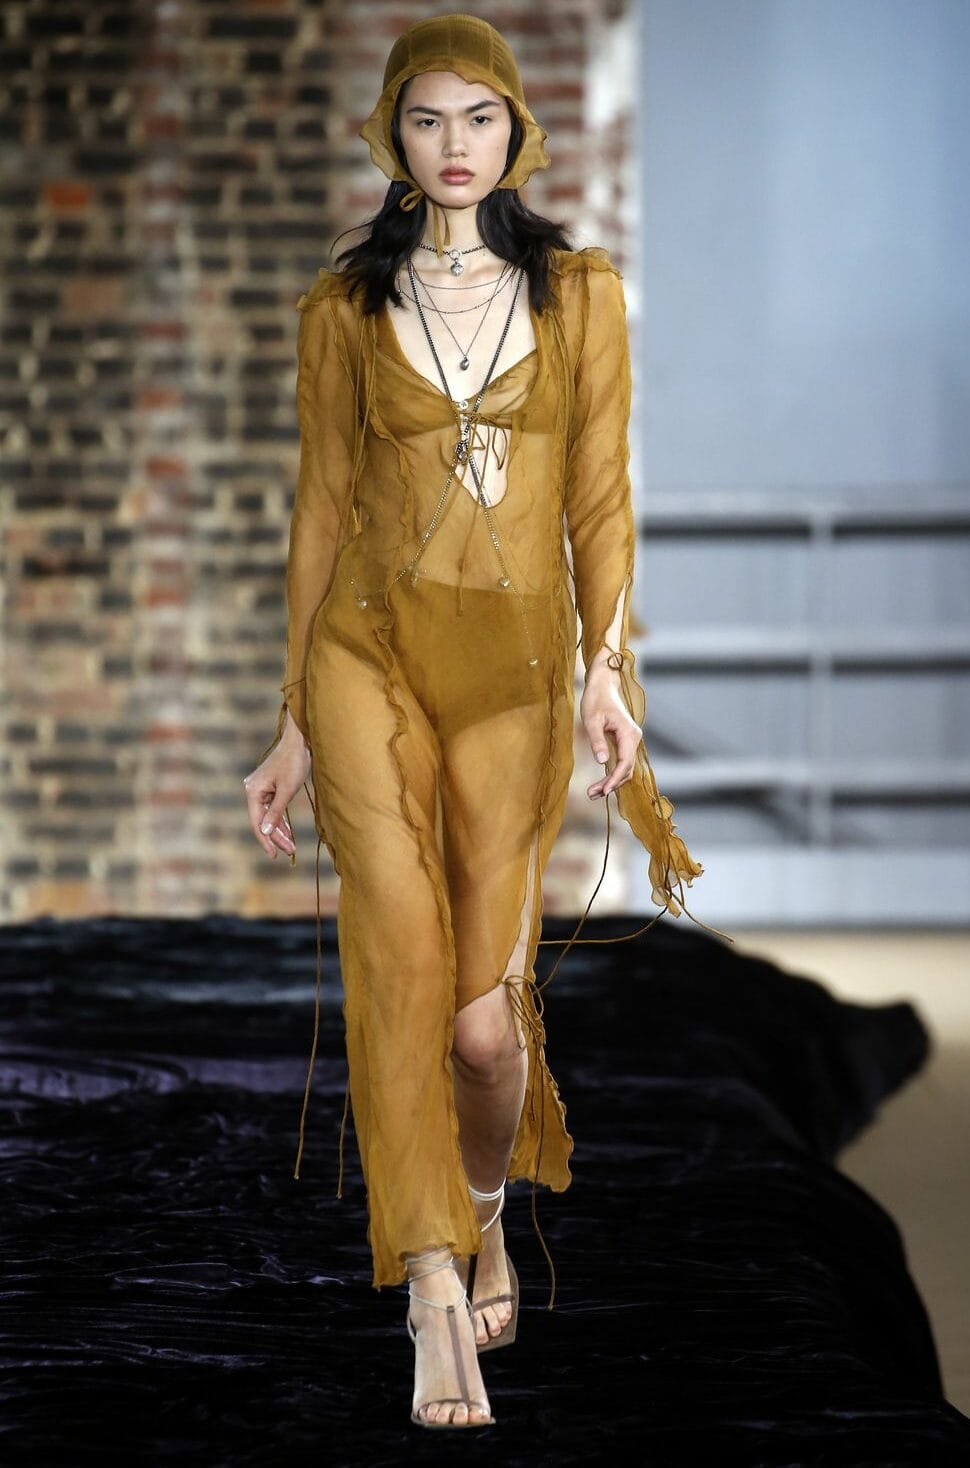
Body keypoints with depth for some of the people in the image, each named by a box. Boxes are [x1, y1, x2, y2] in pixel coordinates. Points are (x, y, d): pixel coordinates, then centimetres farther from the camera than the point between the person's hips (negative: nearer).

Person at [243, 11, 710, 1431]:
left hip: (515, 670, 0)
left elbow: (600, 499, 6)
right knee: (402, 952, -18)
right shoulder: (345, 306, 7)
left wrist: (610, 665, -8)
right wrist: (295, 724, 9)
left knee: (485, 1012, -3)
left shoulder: (581, 293, 7)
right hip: (370, 648, 0)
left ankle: (487, 1206, 31)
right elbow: (323, 508, 10)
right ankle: (439, 1306, -18)